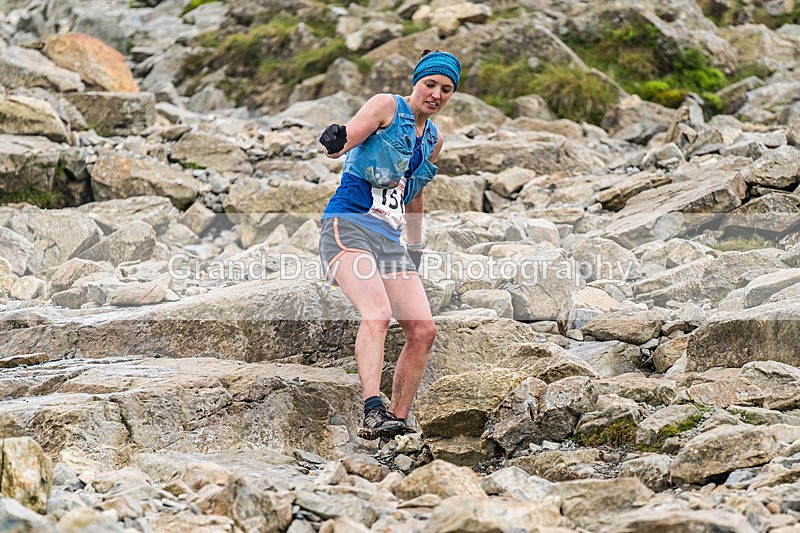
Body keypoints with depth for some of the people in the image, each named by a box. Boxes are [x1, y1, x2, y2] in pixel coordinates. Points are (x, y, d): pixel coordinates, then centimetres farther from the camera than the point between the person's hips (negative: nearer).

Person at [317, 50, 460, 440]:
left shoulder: (434, 140, 20)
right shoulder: (387, 107, 0)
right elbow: (345, 140, -13)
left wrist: (416, 248, 33)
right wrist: (334, 143, -37)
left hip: (389, 239, 7)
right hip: (348, 225, -7)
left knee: (423, 330, -5)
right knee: (377, 313, -29)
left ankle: (397, 422, 5)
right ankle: (372, 411, -40)